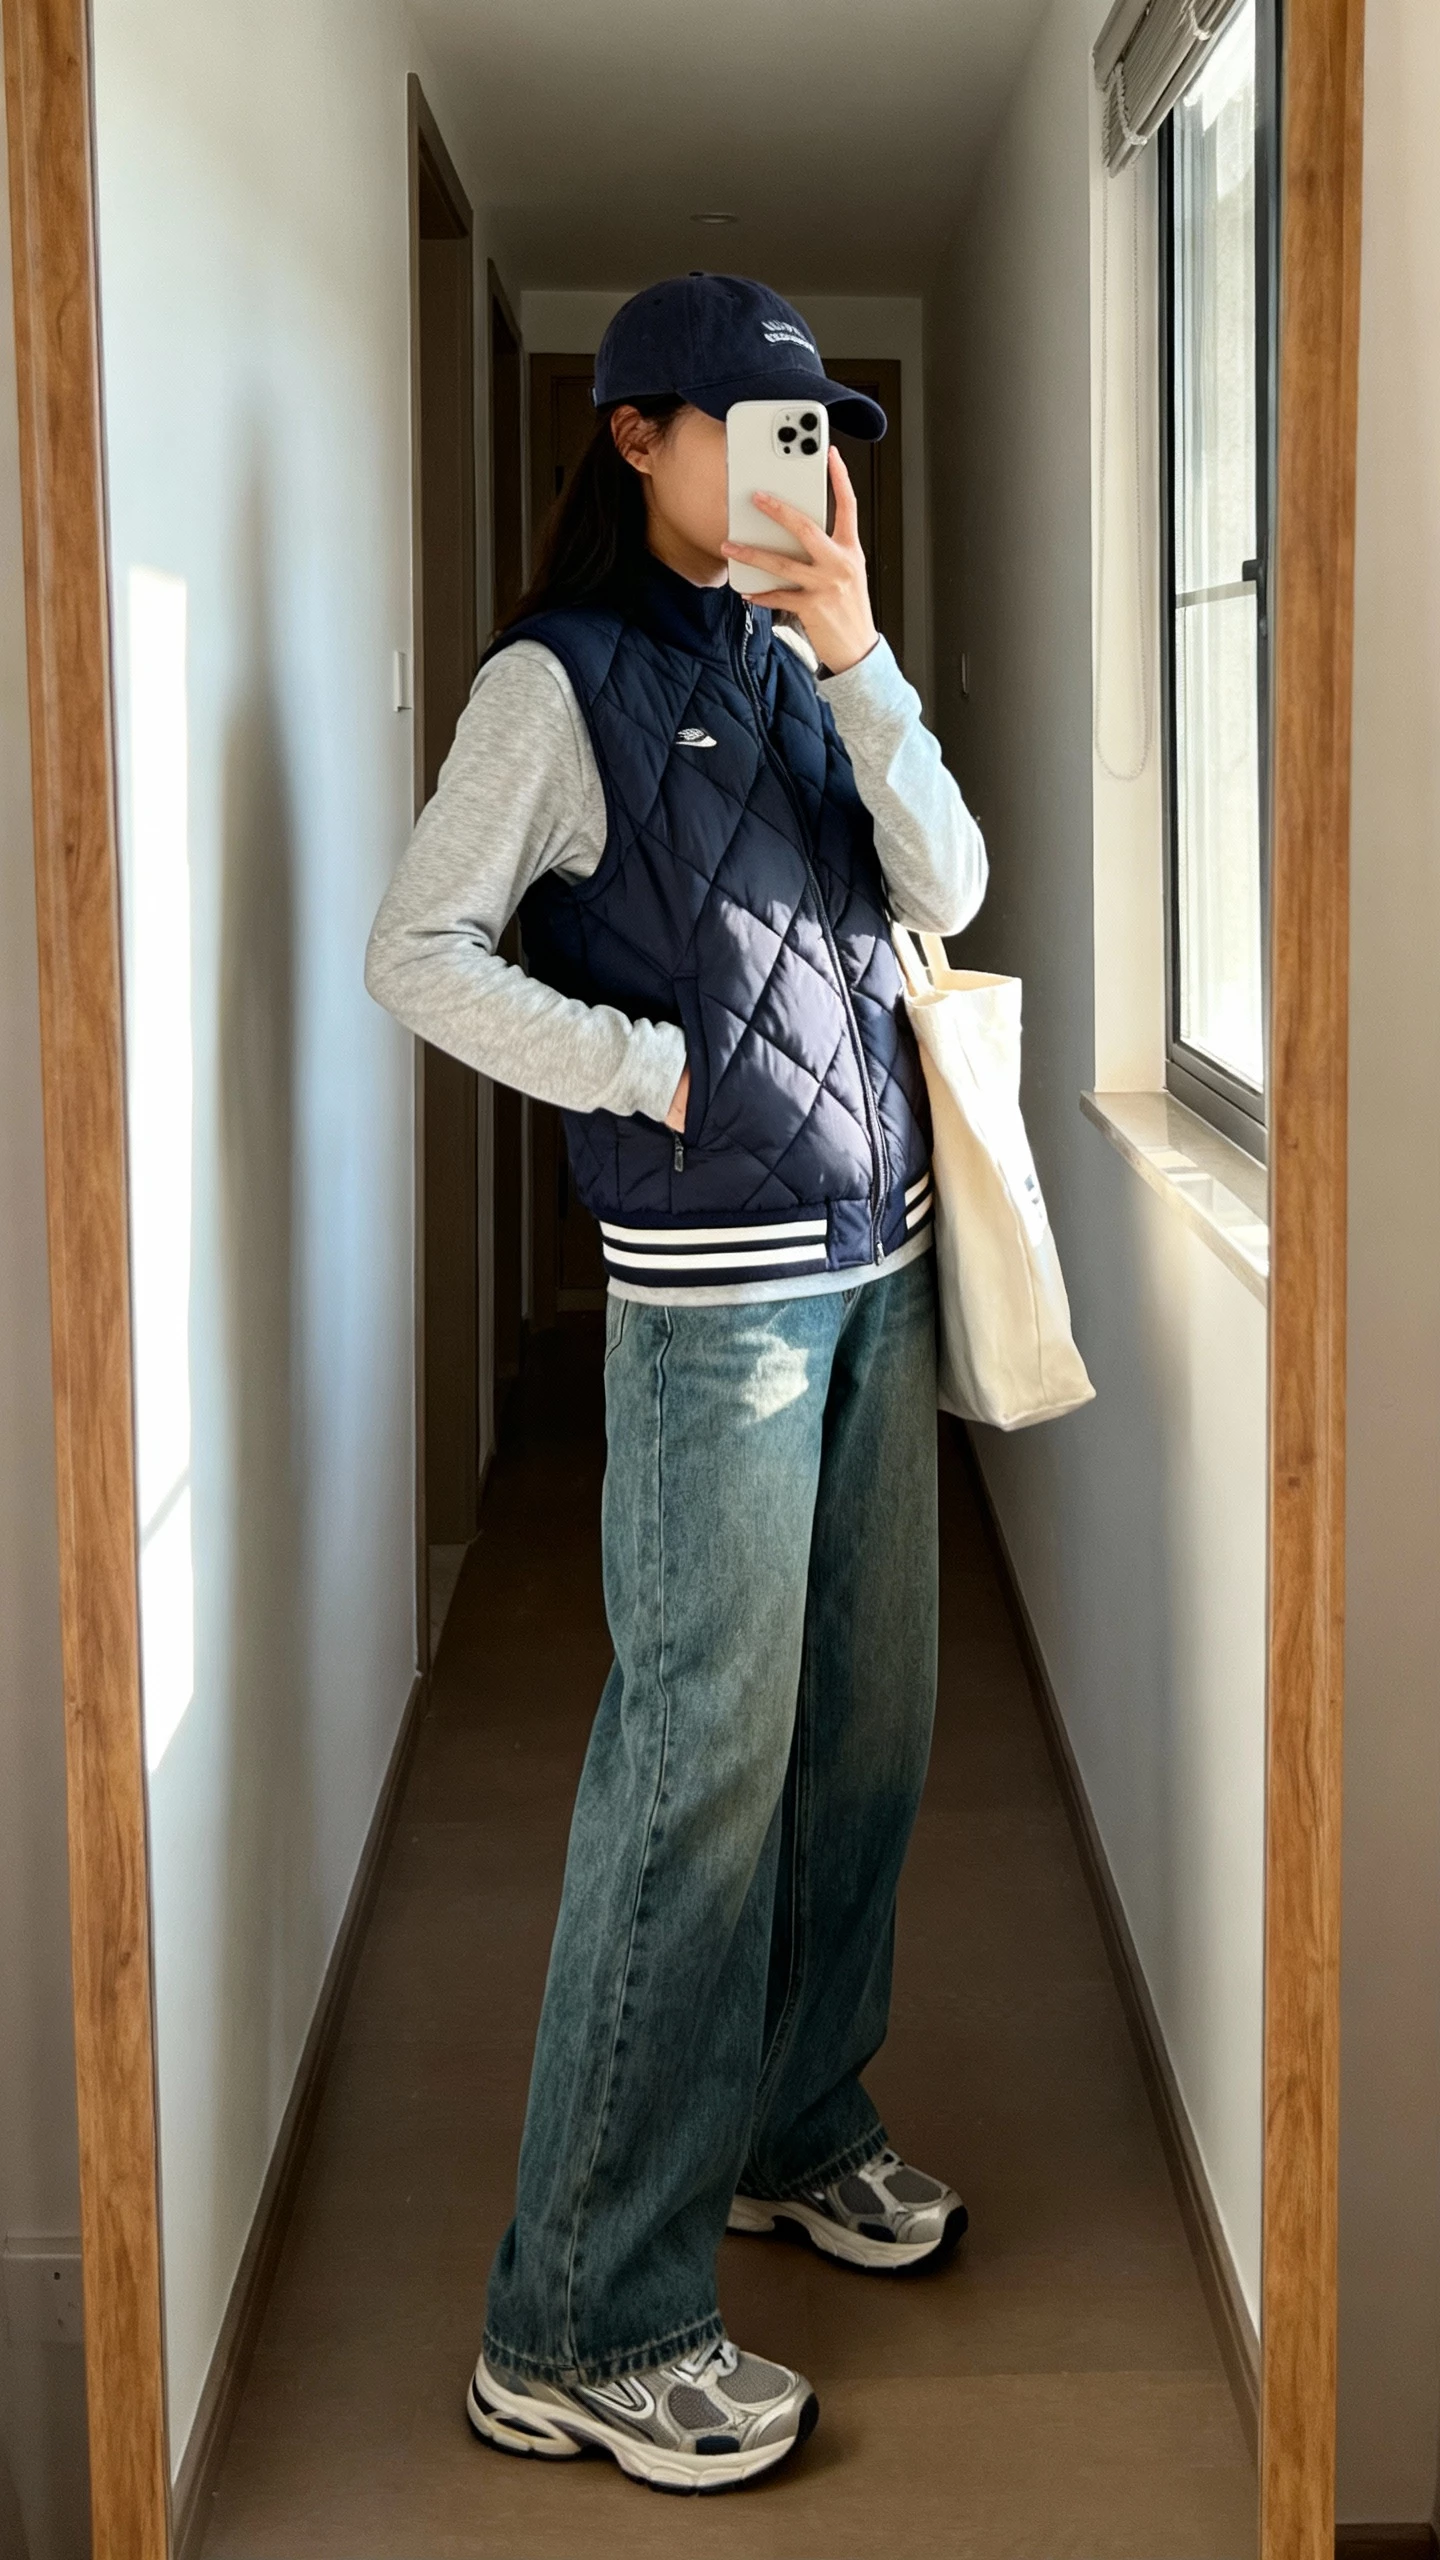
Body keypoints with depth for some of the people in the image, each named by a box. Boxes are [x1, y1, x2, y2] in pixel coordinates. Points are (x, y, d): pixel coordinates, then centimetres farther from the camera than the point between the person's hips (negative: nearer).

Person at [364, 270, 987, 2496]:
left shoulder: (801, 664, 14)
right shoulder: (564, 677, -5)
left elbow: (944, 892, 2)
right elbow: (420, 951, -10)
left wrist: (860, 659, -9)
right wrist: (658, 1070, -12)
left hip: (871, 1249, 8)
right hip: (711, 1275, -7)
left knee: (865, 1723, 13)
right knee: (706, 1754, -9)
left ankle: (793, 2129, 33)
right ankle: (585, 2328, -2)